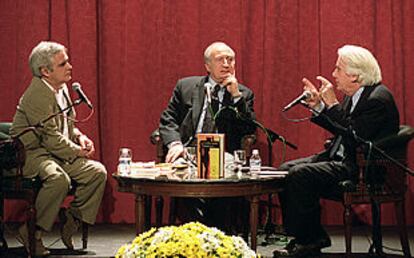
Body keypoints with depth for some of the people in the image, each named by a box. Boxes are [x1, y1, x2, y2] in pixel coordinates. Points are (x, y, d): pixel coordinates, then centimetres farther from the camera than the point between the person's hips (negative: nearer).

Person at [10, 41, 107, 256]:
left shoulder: (61, 88, 11)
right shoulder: (37, 95, -19)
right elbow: (51, 139, -21)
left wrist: (80, 137, 4)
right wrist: (78, 151, -12)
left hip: (56, 153, 9)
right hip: (31, 154, -9)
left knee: (98, 172, -8)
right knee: (59, 179, -36)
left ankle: (71, 220, 2)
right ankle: (31, 232, -20)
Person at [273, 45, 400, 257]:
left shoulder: (379, 99, -17)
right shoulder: (353, 96, 12)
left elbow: (354, 137, -24)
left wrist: (332, 104, -19)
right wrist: (318, 106, 7)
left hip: (361, 169, -11)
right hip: (341, 160, 11)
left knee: (299, 175, -24)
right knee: (286, 169, 0)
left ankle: (306, 240, -10)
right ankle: (313, 238, 2)